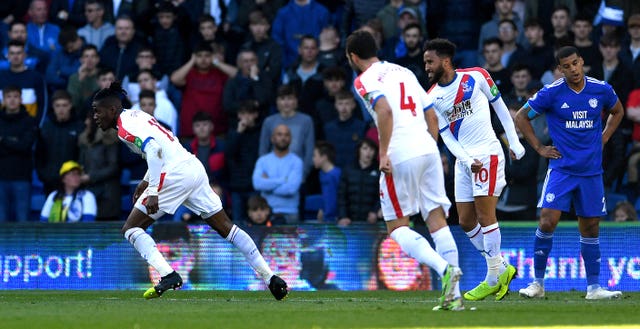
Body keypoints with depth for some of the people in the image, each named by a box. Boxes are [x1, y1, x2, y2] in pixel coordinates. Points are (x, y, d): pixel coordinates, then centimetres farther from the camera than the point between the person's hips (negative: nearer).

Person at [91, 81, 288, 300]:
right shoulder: (136, 115, 21)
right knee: (226, 228, 14)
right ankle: (270, 278, 12)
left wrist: (152, 192, -24)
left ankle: (168, 276, -17)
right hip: (195, 167, 9)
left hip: (175, 174, -9)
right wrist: (145, 182, 30)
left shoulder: (124, 127, -7)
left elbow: (154, 149, -22)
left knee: (131, 229, -2)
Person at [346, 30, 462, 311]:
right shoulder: (404, 72, 22)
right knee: (437, 221, 5)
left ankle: (444, 269, -21)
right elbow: (431, 114, 21)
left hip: (401, 156, -6)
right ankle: (453, 295, -4)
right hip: (428, 150, 6)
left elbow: (385, 110, -18)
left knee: (397, 227, 2)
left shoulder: (364, 80, 0)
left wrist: (383, 153, -18)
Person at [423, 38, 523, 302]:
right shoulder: (432, 98, 5)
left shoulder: (476, 77, -5)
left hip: (487, 154, -5)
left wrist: (514, 142, 4)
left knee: (485, 215, -9)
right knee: (466, 222, 3)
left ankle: (494, 278, -1)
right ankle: (501, 269, 17)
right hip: (464, 160, 5)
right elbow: (446, 136, 5)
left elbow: (500, 106, 6)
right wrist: (467, 160, -10)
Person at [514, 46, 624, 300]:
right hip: (561, 169, -3)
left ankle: (593, 287, 13)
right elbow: (521, 117, 4)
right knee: (547, 222, -14)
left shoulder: (601, 90, 0)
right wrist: (539, 148, 0)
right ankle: (538, 283, -5)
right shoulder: (551, 93, -7)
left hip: (591, 171, 3)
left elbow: (617, 112, 22)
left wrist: (603, 139, 9)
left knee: (590, 229, 6)